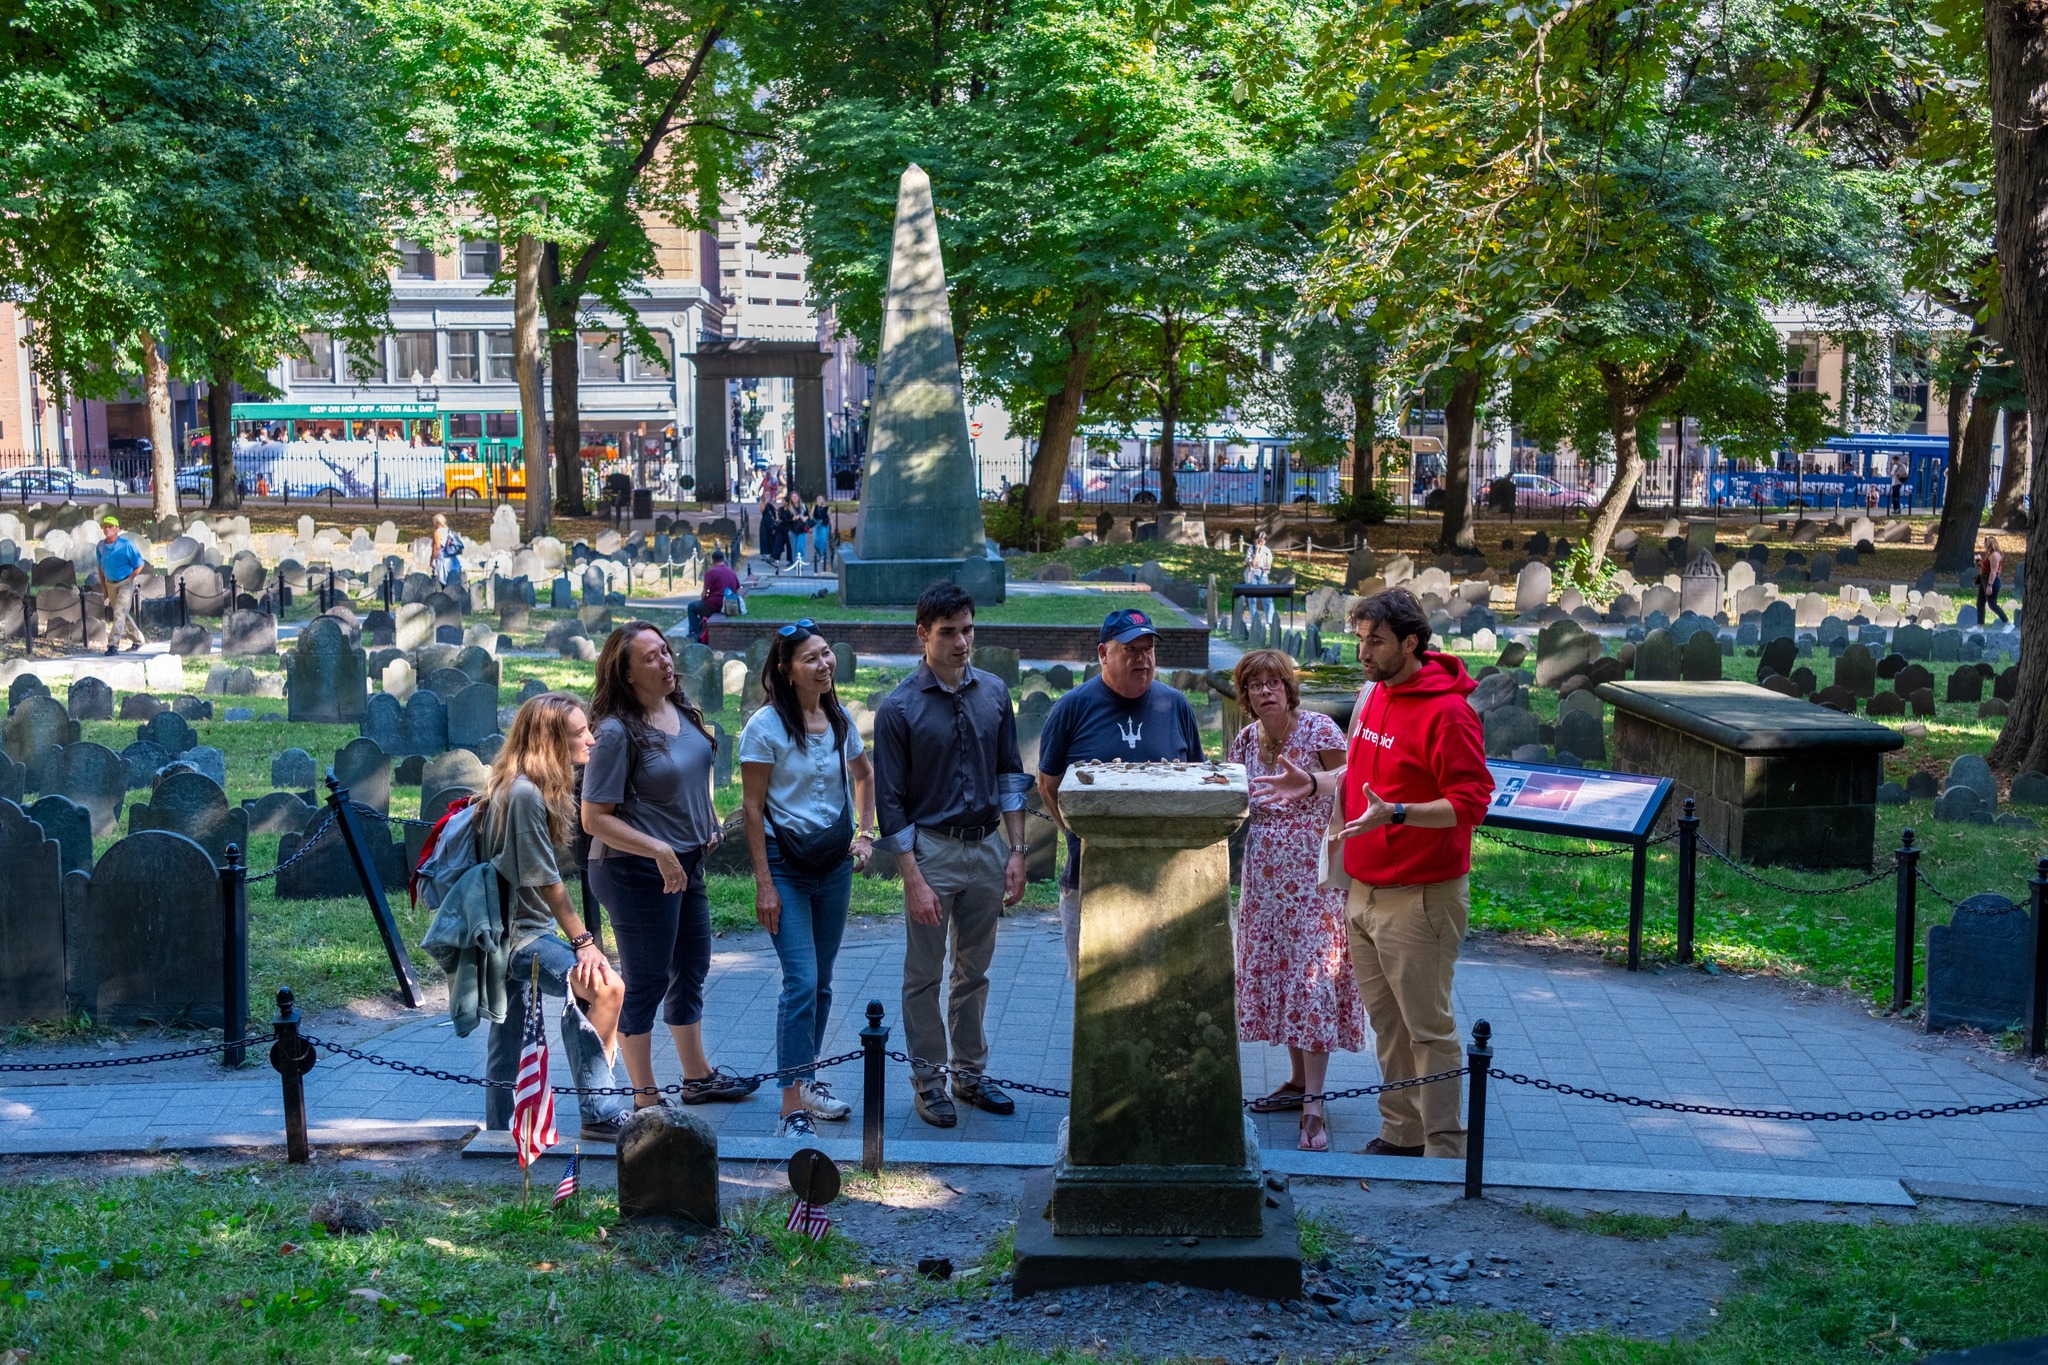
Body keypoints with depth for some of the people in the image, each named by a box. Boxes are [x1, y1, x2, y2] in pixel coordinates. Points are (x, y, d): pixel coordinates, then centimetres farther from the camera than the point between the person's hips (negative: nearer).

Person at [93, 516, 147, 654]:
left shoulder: (126, 545, -15)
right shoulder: (100, 546, 2)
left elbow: (139, 565, -10)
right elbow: (100, 567, 14)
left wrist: (128, 580, -13)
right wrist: (103, 587, 11)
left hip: (125, 583, -6)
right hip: (110, 584, 6)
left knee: (119, 613, -14)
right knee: (122, 615, 14)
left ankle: (113, 645, -16)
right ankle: (138, 640, 29)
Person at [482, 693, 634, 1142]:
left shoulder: (527, 787, 11)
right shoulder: (525, 792, -20)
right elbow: (545, 881, -19)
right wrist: (583, 941, -15)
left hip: (515, 930, 11)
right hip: (520, 933, -11)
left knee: (507, 1037, 16)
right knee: (606, 986, -22)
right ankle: (600, 1112, -17)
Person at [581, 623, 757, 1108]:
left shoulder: (681, 708, 3)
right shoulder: (617, 732, -20)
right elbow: (595, 818, -20)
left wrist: (707, 827, 11)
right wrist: (658, 851, -26)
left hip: (688, 863, 9)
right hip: (638, 872, -9)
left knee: (692, 970, 22)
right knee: (647, 984, 3)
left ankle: (698, 1076, 40)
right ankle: (646, 1102, 15)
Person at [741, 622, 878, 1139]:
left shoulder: (839, 719, 5)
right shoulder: (766, 726, -11)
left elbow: (863, 774, 23)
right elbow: (752, 807, -11)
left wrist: (864, 833, 10)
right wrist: (763, 883, -14)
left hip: (835, 863, 6)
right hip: (786, 863, -6)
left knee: (821, 981, 12)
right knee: (802, 982, -14)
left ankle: (806, 1080, 28)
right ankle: (793, 1111, -14)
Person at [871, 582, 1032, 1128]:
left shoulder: (993, 693, 3)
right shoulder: (899, 708, -10)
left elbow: (1010, 775, 10)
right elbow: (890, 803, -9)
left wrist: (1017, 851, 3)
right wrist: (914, 880, -14)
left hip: (985, 845, 4)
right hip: (931, 849, -4)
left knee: (974, 970, 14)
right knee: (924, 975, 5)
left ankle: (971, 1073, 25)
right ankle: (927, 1082, 16)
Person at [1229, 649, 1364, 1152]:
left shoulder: (1319, 730, -11)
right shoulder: (1246, 739, 6)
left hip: (1313, 872, -6)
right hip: (1265, 874, 6)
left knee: (1312, 974, -9)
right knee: (1275, 969, 10)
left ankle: (1314, 1104, -10)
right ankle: (1297, 1082, 22)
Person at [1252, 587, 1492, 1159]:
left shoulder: (1446, 711, -16)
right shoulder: (1371, 694, 11)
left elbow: (1471, 801, -20)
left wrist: (1395, 814, -30)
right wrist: (1314, 784, 9)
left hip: (1420, 898, -8)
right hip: (1363, 892, 8)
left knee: (1429, 1029, -1)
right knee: (1386, 1024, 16)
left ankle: (1445, 1150, 8)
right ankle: (1401, 1134, 27)